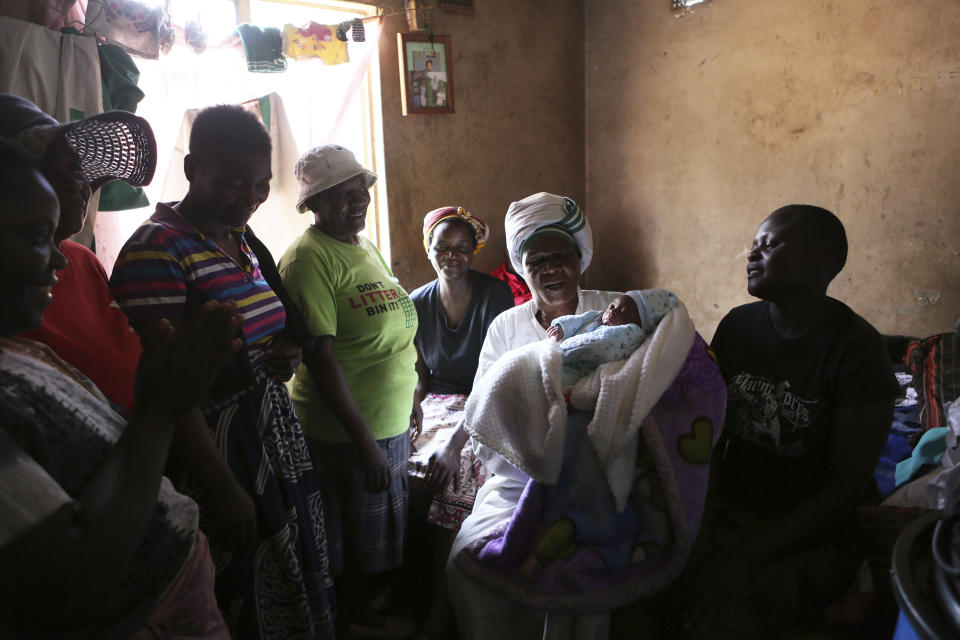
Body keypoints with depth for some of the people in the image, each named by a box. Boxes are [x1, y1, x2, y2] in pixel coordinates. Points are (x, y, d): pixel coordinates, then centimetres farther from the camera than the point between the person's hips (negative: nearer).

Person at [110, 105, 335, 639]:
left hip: (279, 444, 8)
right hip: (219, 457, -8)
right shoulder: (157, 250, -17)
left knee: (296, 586, 20)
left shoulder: (245, 241, 8)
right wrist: (224, 490, -19)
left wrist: (286, 354, -1)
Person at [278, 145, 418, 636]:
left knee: (380, 536, 24)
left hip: (390, 423, 8)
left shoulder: (366, 248, 9)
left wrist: (409, 400, 17)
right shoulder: (309, 258, -18)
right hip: (346, 431, -8)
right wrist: (364, 439, -23)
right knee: (356, 540, 13)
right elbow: (320, 356, -23)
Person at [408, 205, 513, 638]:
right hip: (436, 403, 4)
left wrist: (456, 439, -26)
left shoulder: (496, 297, -9)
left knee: (455, 469, -33)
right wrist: (414, 415, -10)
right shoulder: (418, 303, 6)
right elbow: (421, 373, 11)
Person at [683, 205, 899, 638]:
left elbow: (846, 489, -14)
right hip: (725, 516, 4)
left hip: (804, 536, -4)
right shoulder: (737, 325, 4)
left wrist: (746, 556, -21)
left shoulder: (857, 350, -12)